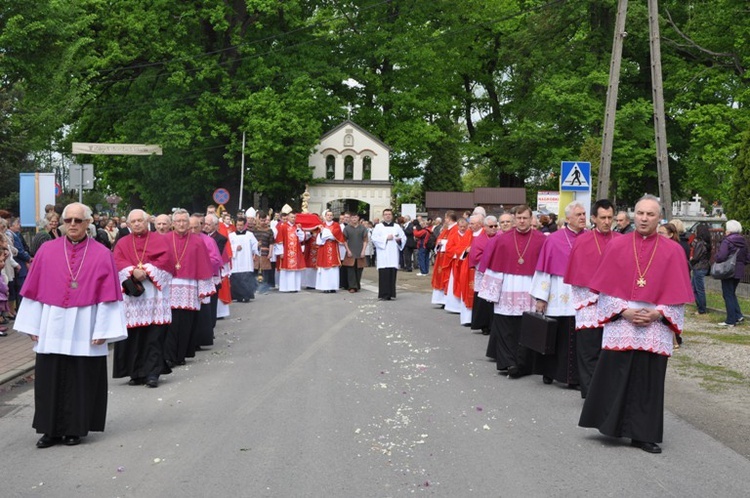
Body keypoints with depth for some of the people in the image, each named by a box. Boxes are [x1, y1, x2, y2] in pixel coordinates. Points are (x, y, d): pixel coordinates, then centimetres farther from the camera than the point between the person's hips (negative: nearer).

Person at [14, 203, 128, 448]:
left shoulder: (102, 254, -2)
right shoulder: (47, 250, 4)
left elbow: (108, 295, -4)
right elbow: (34, 290, 5)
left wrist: (102, 330, -9)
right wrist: (32, 325, 2)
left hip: (84, 329, -2)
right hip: (52, 327, 2)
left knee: (81, 379, 5)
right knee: (50, 379, 6)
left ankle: (75, 428, 19)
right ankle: (51, 429, 18)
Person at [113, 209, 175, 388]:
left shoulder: (160, 240, 11)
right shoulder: (123, 243, 16)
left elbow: (166, 259, -3)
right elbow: (118, 262, 1)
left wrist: (147, 270, -14)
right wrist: (133, 271, -16)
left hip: (155, 294, -2)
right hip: (131, 294, 2)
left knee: (154, 334, -8)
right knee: (133, 335, 0)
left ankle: (153, 372, -8)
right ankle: (136, 373, 8)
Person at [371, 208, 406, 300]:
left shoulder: (397, 227, 14)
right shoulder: (378, 226, 6)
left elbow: (404, 238, 12)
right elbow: (374, 238, -5)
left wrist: (399, 239, -9)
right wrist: (386, 238, -11)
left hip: (393, 254, 3)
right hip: (383, 254, -3)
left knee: (392, 273, -1)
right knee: (384, 274, -7)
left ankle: (391, 294, 6)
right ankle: (383, 295, -4)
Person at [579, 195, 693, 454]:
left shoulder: (673, 251, 2)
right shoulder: (616, 246, 2)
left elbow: (677, 293, 2)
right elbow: (606, 288, 1)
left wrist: (657, 313, -12)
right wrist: (624, 311, -11)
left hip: (655, 328, 0)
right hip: (620, 325, 0)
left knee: (648, 381, 4)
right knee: (614, 377, 1)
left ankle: (643, 434, 14)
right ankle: (610, 426, 16)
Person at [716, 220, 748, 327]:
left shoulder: (727, 241, -16)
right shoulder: (743, 242, 7)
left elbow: (721, 257, -24)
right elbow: (746, 258, 11)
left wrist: (716, 254, -4)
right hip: (739, 272, 7)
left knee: (728, 295, 2)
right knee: (732, 294, 21)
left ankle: (730, 320, 4)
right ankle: (738, 316, 13)